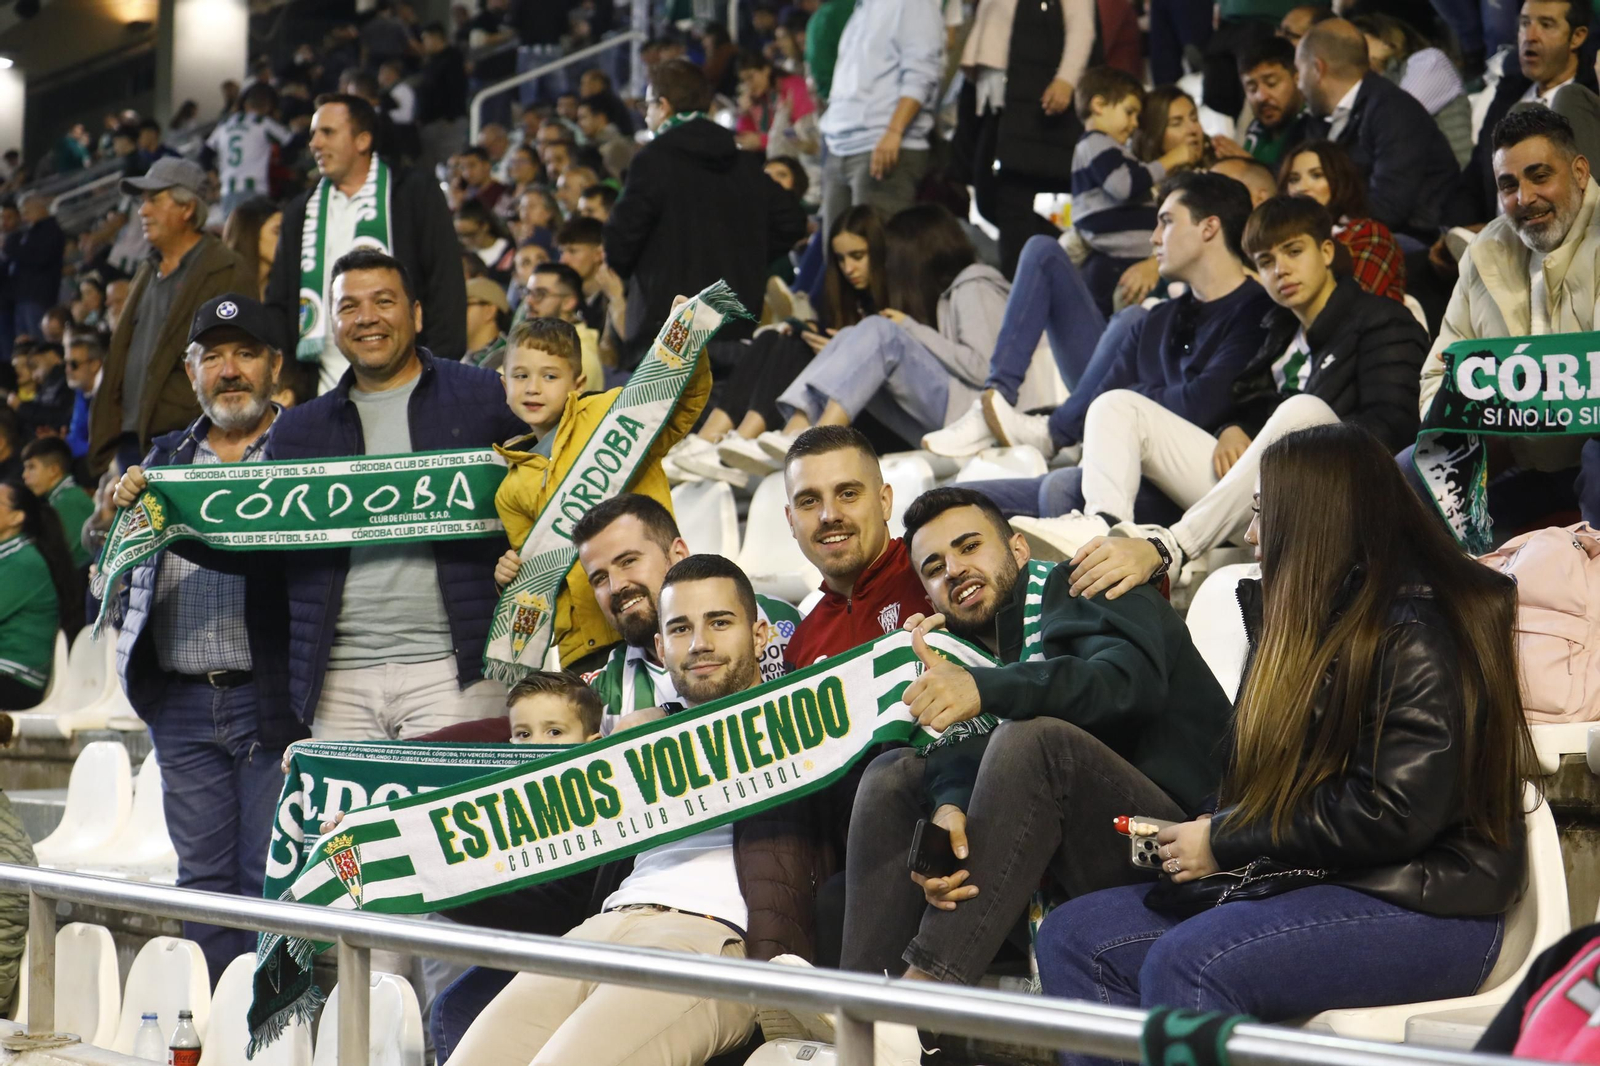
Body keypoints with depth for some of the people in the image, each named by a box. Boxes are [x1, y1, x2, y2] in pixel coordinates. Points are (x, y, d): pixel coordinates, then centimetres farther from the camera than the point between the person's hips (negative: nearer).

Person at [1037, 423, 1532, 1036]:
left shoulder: (1414, 636, -13)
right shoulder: (1322, 617, 18)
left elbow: (1396, 813, -21)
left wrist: (1225, 842, -14)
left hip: (1425, 910, -10)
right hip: (1314, 882, 10)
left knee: (1184, 961, -32)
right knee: (1072, 936, -5)